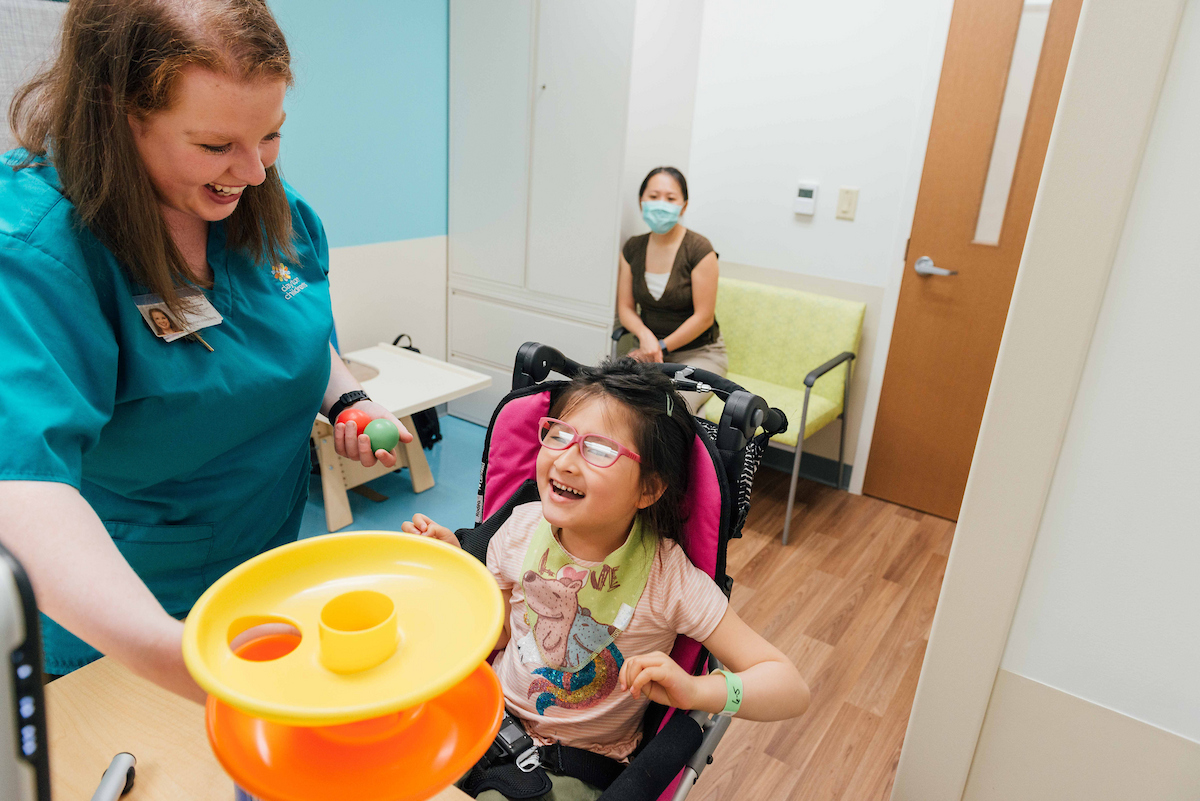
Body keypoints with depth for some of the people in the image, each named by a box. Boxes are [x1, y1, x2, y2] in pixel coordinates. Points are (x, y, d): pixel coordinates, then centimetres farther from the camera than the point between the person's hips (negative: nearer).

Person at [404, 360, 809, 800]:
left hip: (579, 764, -3)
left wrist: (694, 690, -38)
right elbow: (493, 638, 1)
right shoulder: (523, 527, -13)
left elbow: (791, 689, -22)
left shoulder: (667, 578, -24)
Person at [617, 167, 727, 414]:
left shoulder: (699, 250, -12)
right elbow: (625, 307, 6)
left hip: (698, 352, -4)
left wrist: (662, 346, -12)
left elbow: (703, 317, -11)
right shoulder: (633, 248, 4)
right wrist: (645, 335, -14)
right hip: (649, 349, 4)